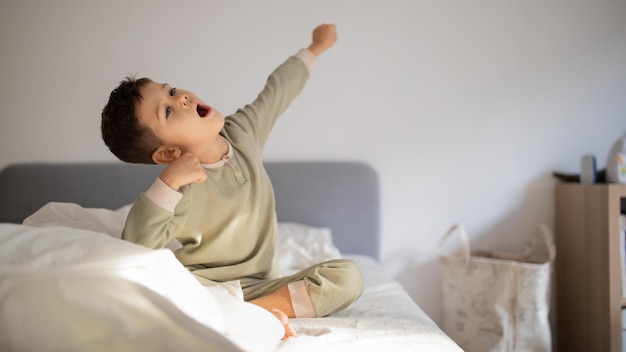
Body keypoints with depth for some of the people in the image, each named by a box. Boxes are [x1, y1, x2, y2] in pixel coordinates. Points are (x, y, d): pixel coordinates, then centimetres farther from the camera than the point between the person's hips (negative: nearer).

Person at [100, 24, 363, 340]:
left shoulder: (242, 132, -3)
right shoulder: (184, 190, -21)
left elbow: (277, 90, 15)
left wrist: (313, 50, 28)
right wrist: (167, 183, -37)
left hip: (261, 284, 5)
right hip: (206, 287, -4)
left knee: (348, 276, -12)